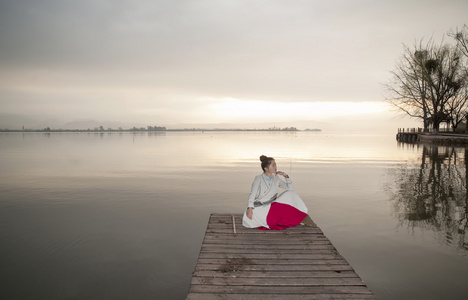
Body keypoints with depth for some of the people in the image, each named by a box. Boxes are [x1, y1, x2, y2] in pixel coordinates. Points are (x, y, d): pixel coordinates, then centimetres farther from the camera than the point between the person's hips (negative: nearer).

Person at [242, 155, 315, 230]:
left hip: (273, 206, 3)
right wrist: (249, 209, -28)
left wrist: (286, 176, -9)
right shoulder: (258, 179, -4)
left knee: (289, 193, -16)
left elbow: (291, 188, 4)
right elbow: (252, 194, -13)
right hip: (260, 208, -2)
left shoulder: (276, 179, 9)